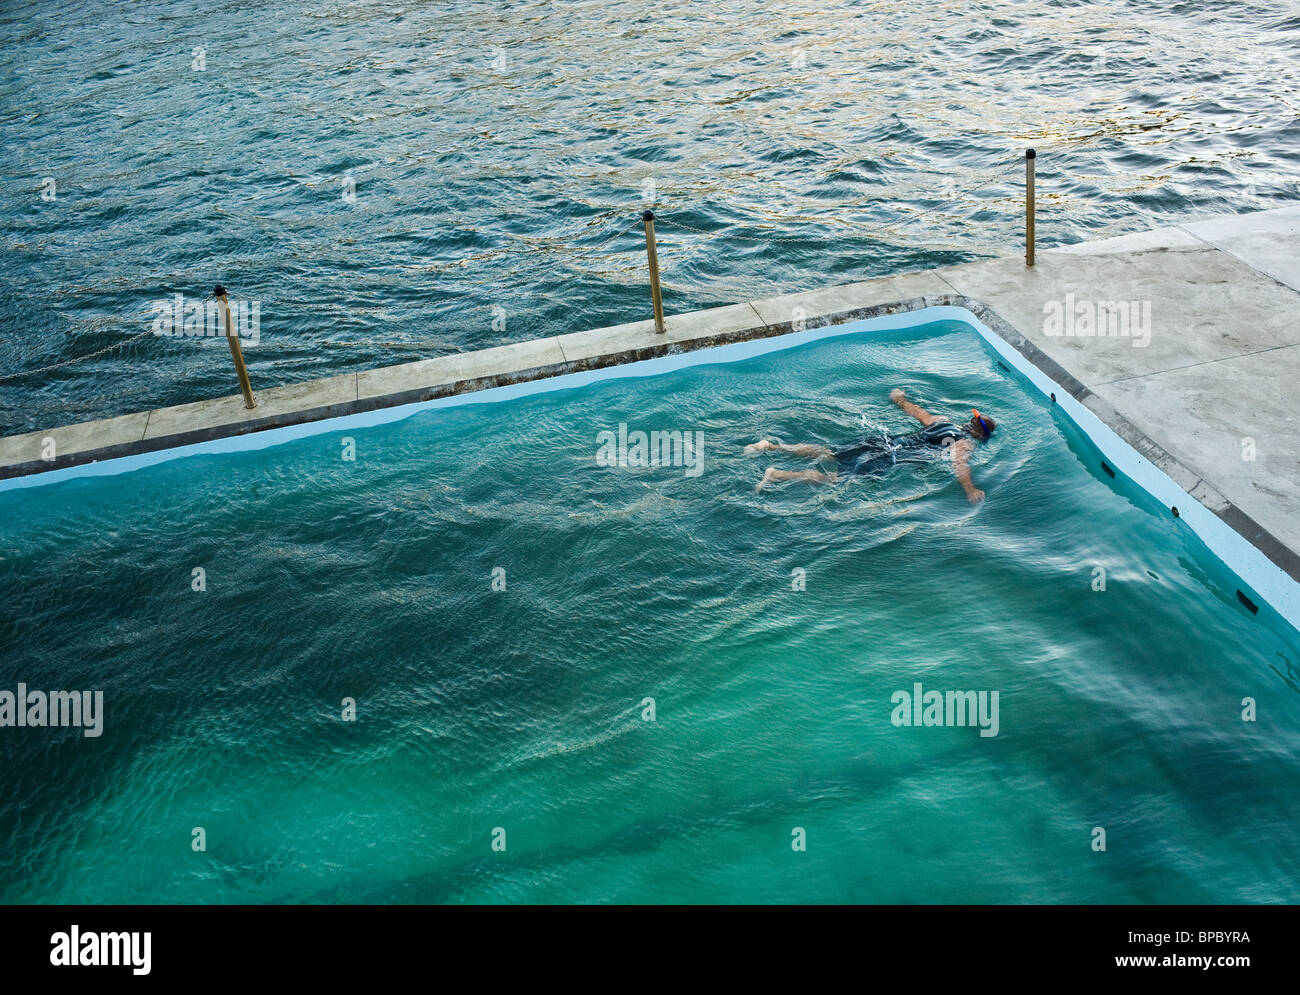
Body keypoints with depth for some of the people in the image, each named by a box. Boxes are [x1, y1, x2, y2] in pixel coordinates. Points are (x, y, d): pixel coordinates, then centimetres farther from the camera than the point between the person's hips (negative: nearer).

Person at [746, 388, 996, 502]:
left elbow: (916, 411, 34)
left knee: (826, 454, 9)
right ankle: (778, 474, -28)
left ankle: (771, 446, 1)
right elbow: (959, 464, -21)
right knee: (837, 477, -16)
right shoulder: (965, 443, -1)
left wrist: (900, 399, 52)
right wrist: (970, 490, -32)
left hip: (882, 441, 7)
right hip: (887, 460, -7)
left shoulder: (942, 422, 21)